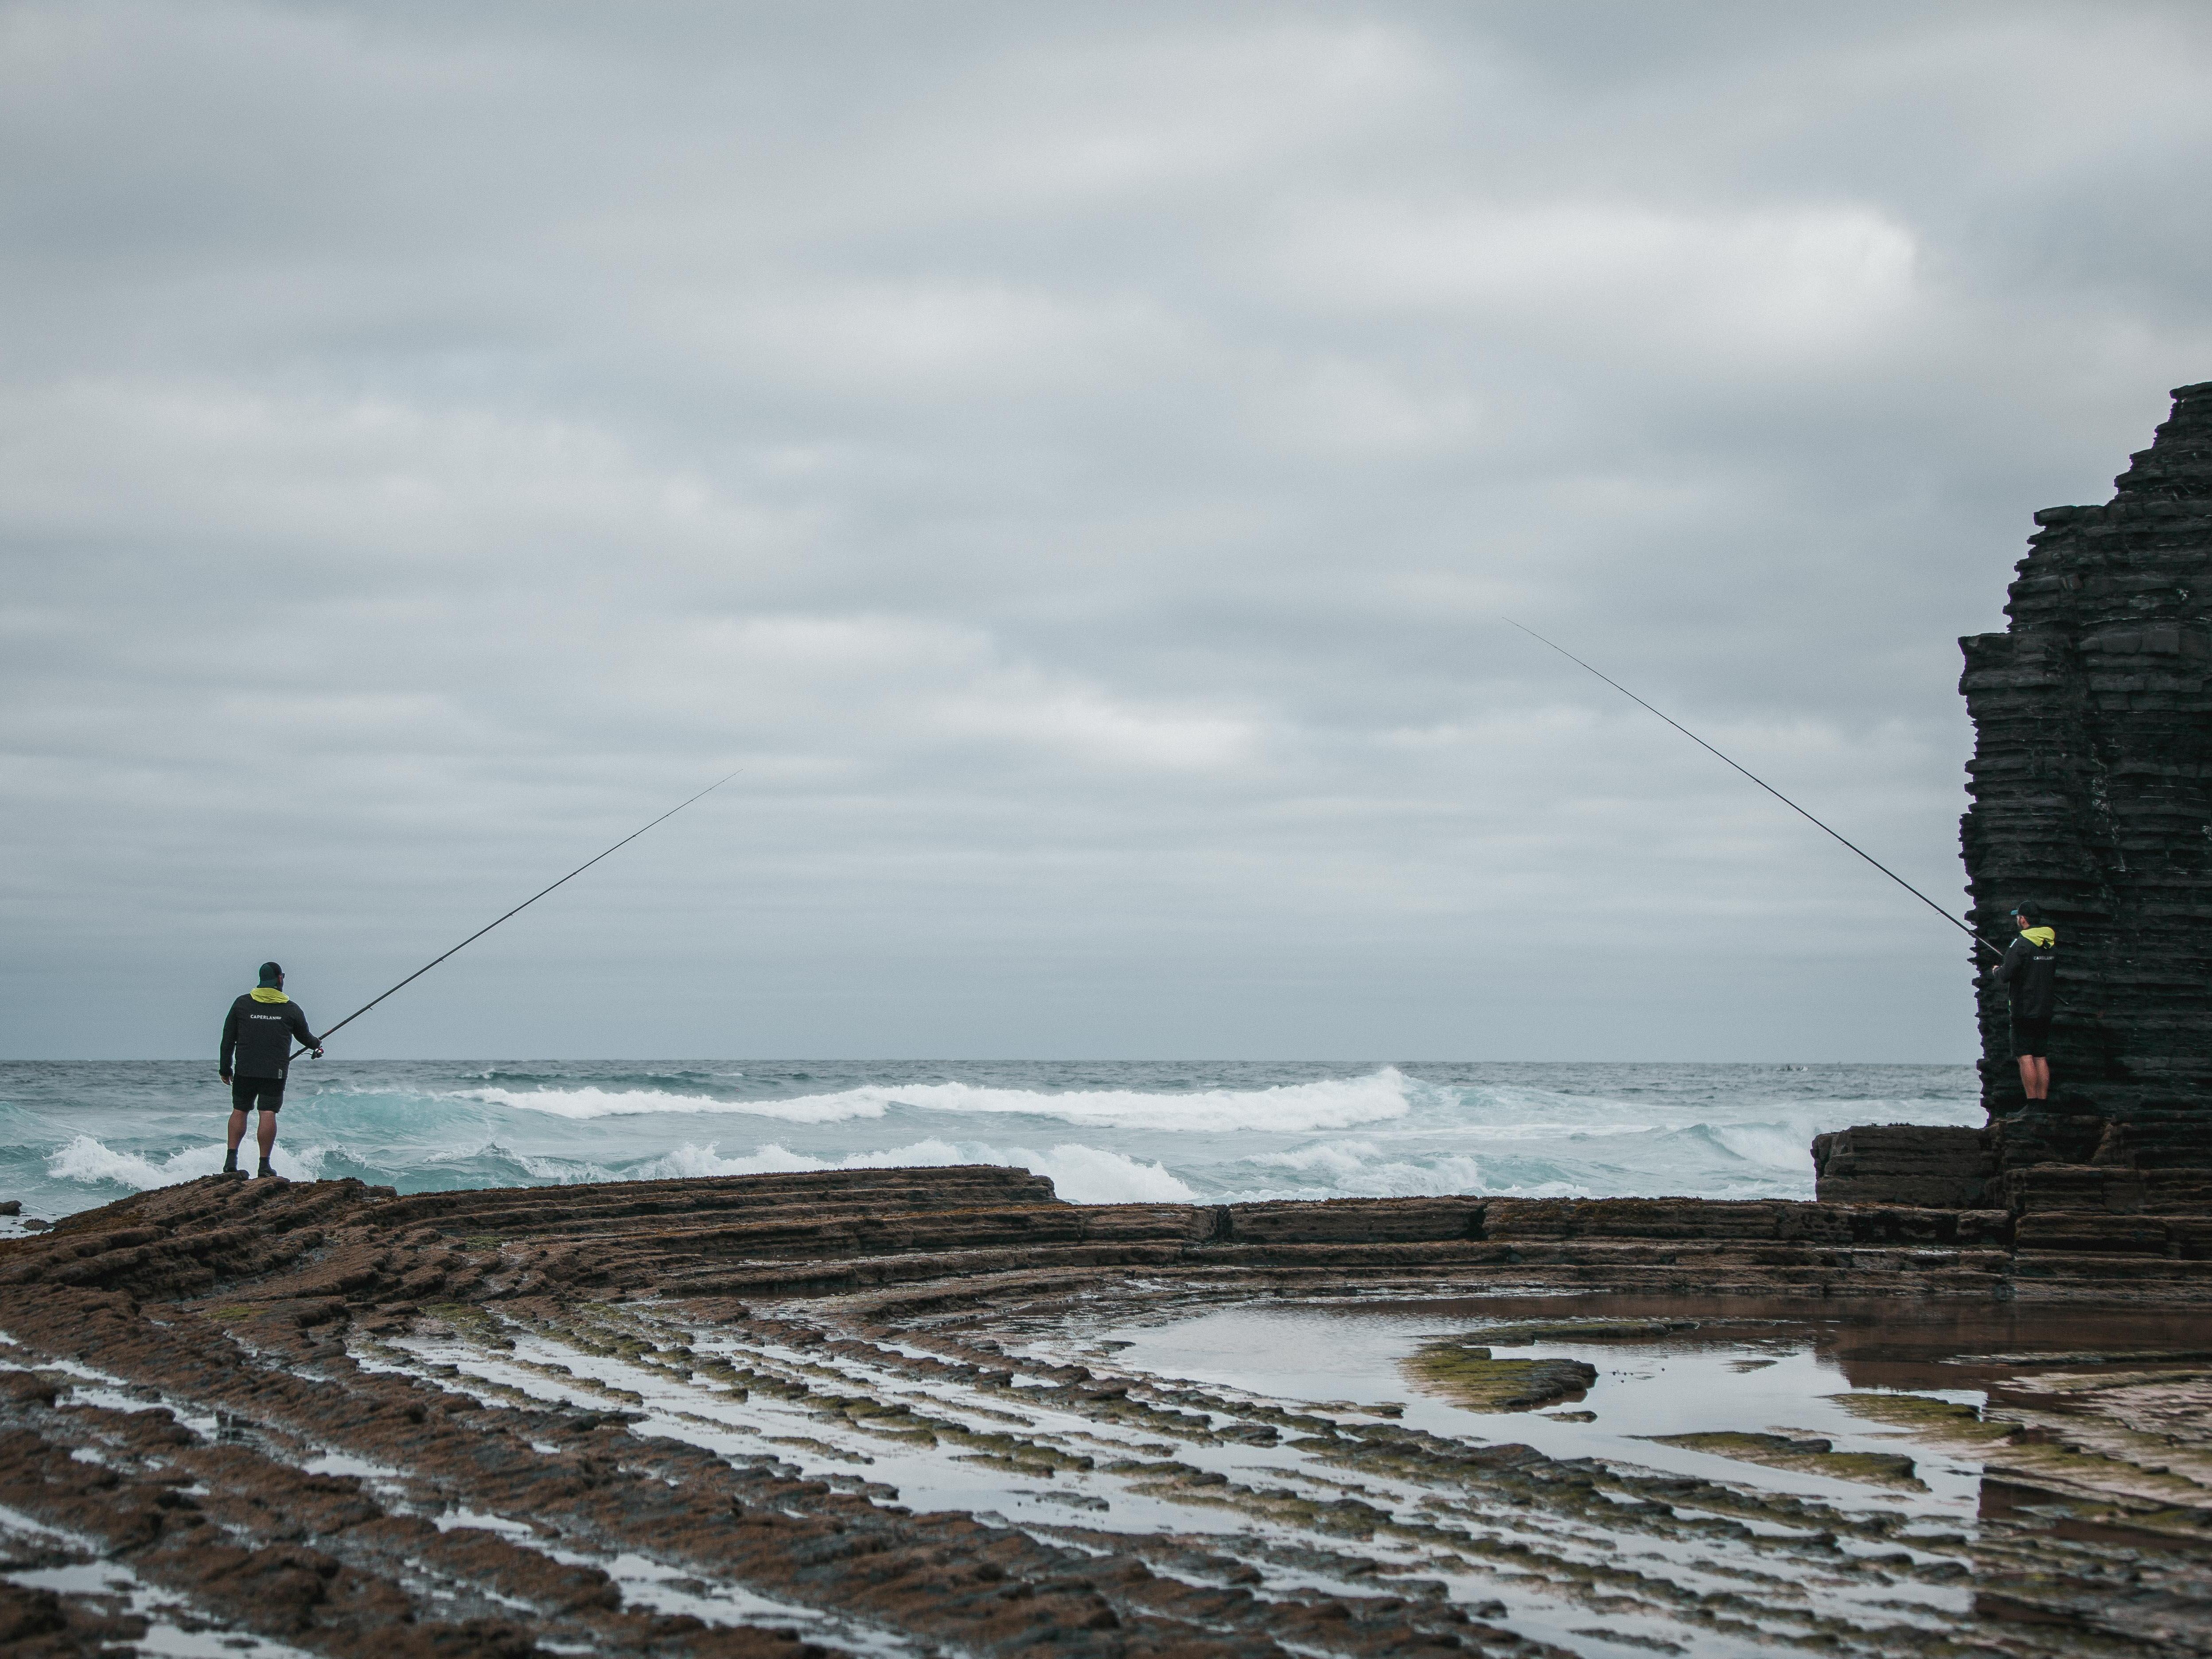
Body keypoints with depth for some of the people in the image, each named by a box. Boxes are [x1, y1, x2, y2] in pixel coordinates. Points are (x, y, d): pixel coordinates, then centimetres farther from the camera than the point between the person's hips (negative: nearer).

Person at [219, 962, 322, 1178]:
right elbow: (305, 1037, 16)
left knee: (239, 1111, 12)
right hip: (275, 1072, -2)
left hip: (245, 1070, 2)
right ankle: (264, 1164, -5)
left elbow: (228, 1039, 8)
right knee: (268, 1114, -3)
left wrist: (225, 1068, 15)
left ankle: (231, 1160, 4)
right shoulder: (291, 1009, 3)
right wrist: (317, 1043, 40)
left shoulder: (242, 1003, 6)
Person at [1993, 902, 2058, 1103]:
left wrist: (1998, 971, 5)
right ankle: (2043, 1102, 8)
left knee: (2025, 1056, -5)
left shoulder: (2022, 944, -15)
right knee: (2041, 1057, 9)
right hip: (2045, 1010, 7)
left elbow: (2006, 975, -18)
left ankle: (2032, 1102, -9)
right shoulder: (2052, 944, 8)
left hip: (2024, 1009, -7)